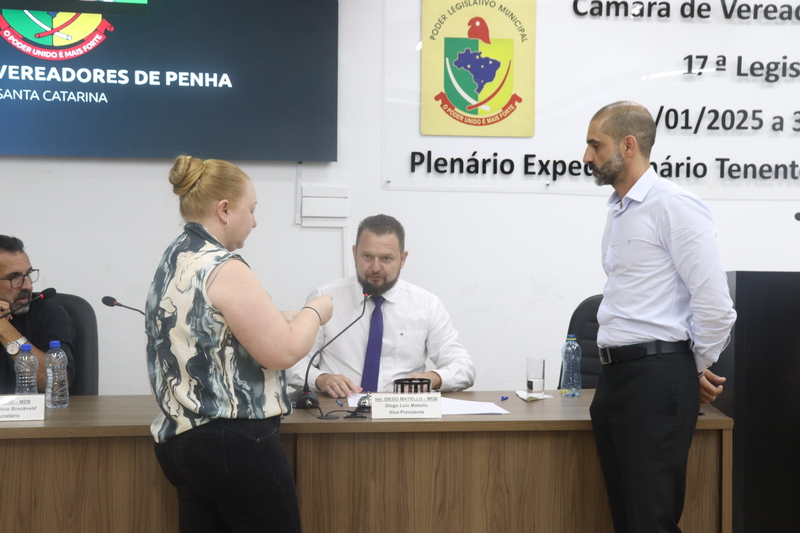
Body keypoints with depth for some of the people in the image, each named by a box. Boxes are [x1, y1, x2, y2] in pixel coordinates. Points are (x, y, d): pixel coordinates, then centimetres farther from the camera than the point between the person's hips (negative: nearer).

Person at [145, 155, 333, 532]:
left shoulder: (174, 261, 11)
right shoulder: (223, 268, -17)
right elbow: (283, 352, -17)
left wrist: (295, 316, 20)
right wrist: (315, 312, 1)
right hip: (234, 444, -9)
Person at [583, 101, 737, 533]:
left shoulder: (673, 205, -11)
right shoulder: (618, 211, 16)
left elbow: (714, 305, -16)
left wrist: (699, 369, -1)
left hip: (656, 381, -9)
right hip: (615, 377, 9)